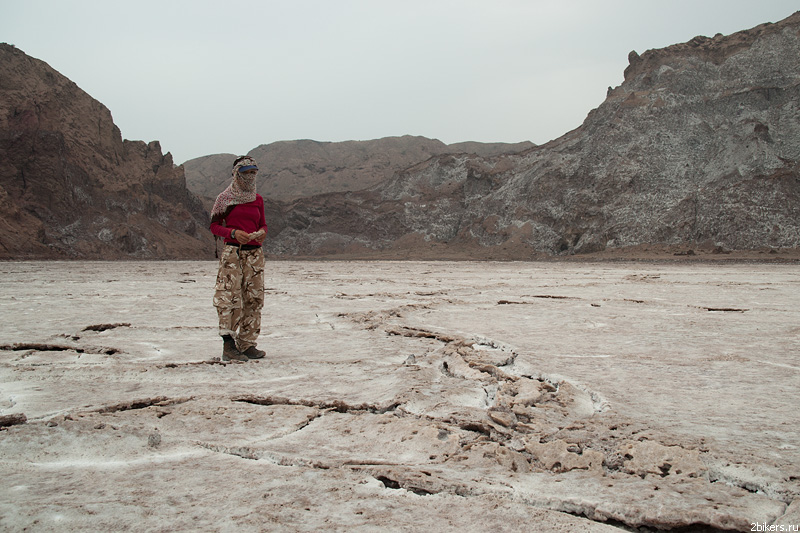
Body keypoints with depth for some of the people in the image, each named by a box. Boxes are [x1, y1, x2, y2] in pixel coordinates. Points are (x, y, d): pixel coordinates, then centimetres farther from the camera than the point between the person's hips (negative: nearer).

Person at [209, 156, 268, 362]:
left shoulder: (257, 199, 15)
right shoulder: (226, 198, 2)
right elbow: (214, 226, 1)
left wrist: (262, 233, -2)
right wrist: (233, 233, -16)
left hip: (254, 252, 5)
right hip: (232, 251, -5)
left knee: (253, 298, 3)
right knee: (230, 296, -13)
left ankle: (247, 344, 10)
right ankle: (228, 346, -14)